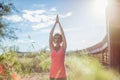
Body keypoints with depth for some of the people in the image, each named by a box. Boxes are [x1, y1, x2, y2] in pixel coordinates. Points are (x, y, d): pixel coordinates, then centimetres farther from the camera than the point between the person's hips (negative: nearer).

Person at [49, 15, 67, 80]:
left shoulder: (63, 48, 3)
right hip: (53, 74, 2)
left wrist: (59, 22, 6)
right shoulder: (52, 48, 7)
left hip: (62, 74, -2)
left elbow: (63, 33, 0)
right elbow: (50, 34, 4)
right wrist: (55, 23, 7)